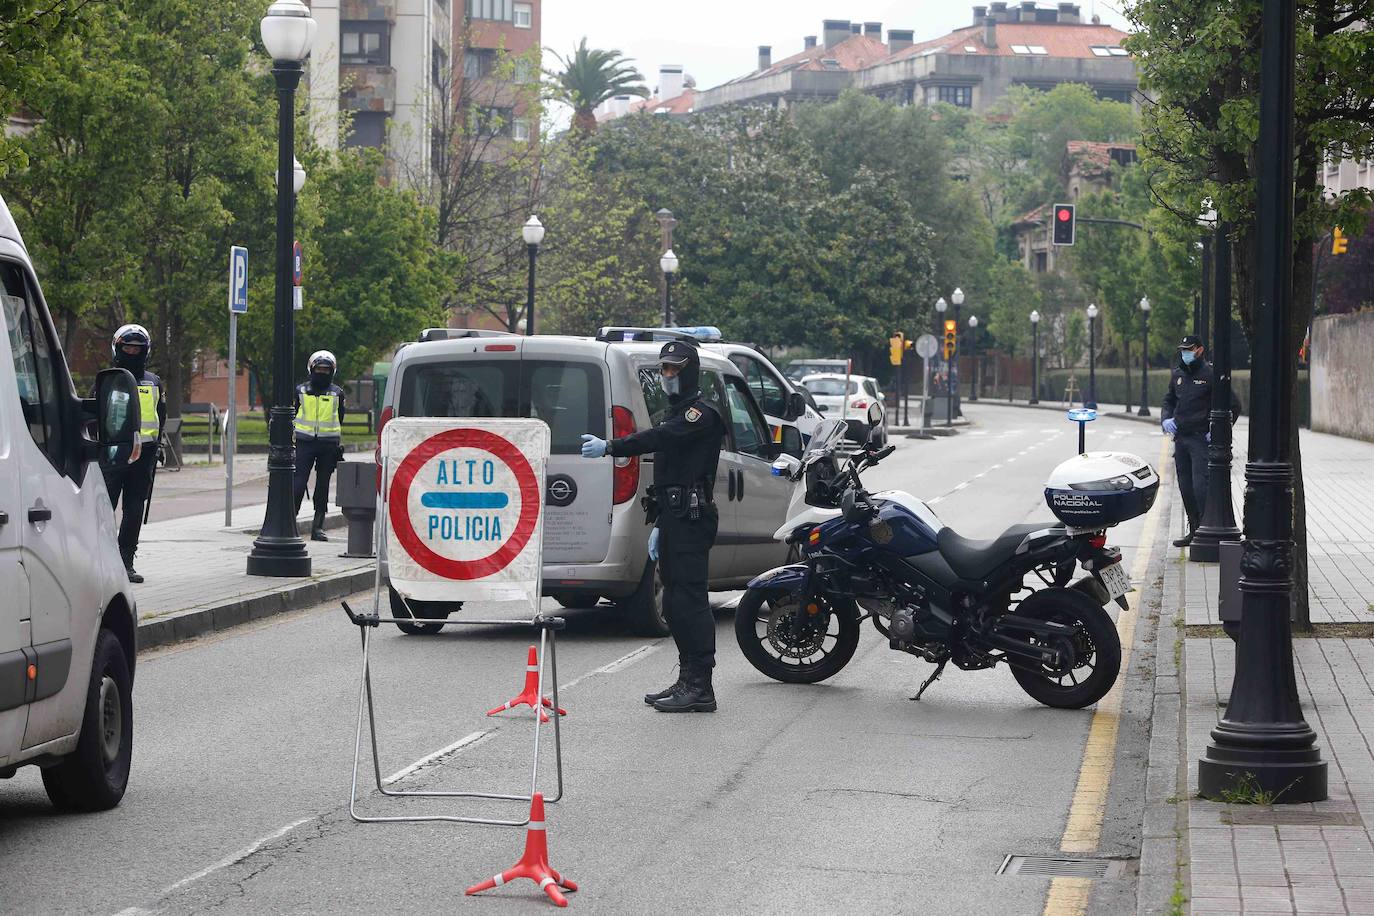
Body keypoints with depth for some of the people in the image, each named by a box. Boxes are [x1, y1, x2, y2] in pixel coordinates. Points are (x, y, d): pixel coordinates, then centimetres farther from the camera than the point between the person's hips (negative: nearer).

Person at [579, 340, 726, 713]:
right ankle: (688, 681, 16)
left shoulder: (702, 414, -9)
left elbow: (661, 437, -27)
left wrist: (610, 448, -36)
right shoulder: (676, 414, 24)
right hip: (673, 521, 11)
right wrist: (659, 526, 25)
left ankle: (700, 686, -15)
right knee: (675, 605, 11)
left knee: (689, 601, -13)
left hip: (691, 520, -11)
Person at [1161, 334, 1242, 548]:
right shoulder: (1177, 374, 11)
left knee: (1200, 486, -15)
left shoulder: (1210, 374, -8)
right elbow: (1169, 400, 26)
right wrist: (1166, 419, 5)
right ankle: (1194, 530, 19)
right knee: (1186, 487, 10)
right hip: (1180, 438, 7)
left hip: (1202, 439, -7)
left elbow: (1234, 405, -6)